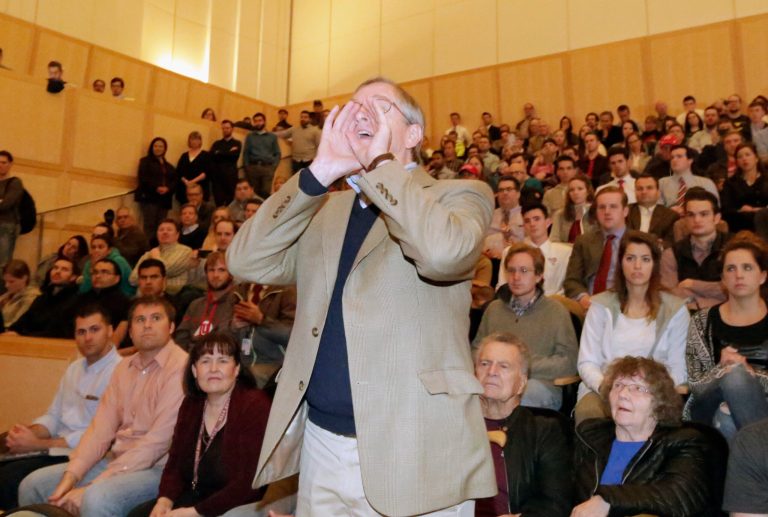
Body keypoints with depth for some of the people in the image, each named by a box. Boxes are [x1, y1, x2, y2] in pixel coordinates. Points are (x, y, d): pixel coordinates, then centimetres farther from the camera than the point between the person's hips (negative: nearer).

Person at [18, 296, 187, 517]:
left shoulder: (180, 367, -16)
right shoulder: (124, 368, 12)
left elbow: (157, 442, -20)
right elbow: (101, 429, 6)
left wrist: (91, 487, -18)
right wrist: (70, 476, -9)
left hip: (157, 467, -8)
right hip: (116, 460, 8)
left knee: (97, 499, -32)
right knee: (34, 483, 6)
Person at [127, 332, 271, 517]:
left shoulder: (255, 407, -17)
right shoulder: (191, 404, 7)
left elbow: (249, 484, -21)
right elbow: (175, 462, 10)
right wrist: (165, 500, -8)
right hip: (193, 497, 7)